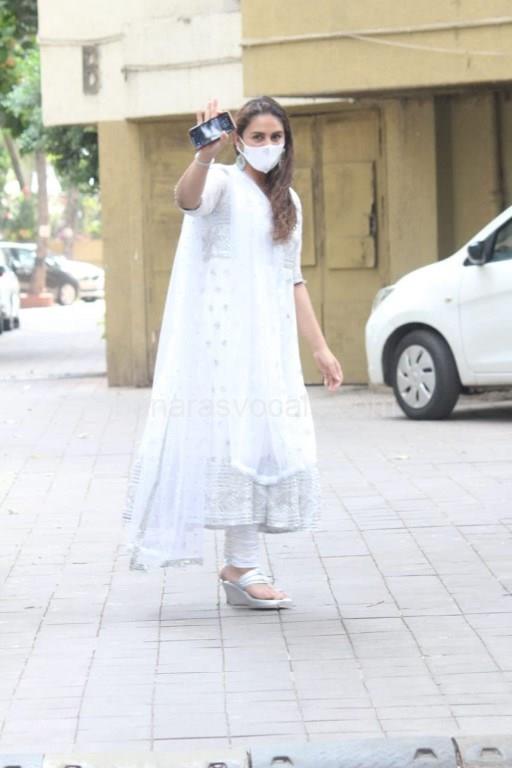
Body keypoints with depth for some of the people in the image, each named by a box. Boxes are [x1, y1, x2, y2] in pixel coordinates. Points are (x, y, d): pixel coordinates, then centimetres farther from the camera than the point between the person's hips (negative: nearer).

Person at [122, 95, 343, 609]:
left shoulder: (288, 202, 19)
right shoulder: (222, 182, -4)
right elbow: (187, 199, -29)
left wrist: (320, 349, 18)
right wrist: (205, 154, -49)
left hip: (270, 342, 7)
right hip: (225, 337, -7)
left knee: (267, 445, 5)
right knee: (240, 441, -12)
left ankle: (239, 564, 12)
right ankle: (242, 570, -9)